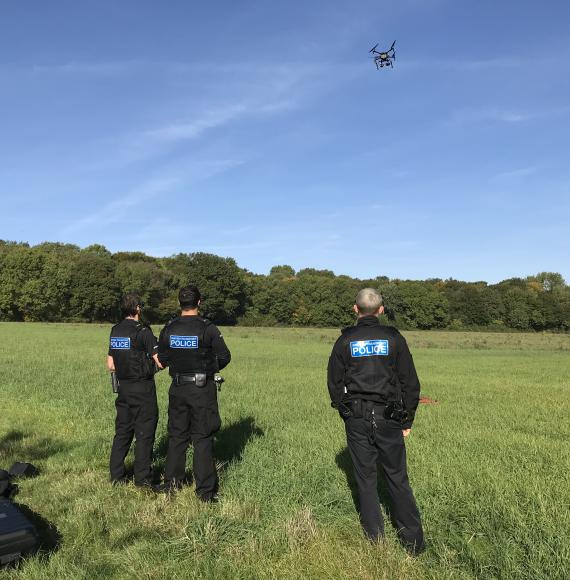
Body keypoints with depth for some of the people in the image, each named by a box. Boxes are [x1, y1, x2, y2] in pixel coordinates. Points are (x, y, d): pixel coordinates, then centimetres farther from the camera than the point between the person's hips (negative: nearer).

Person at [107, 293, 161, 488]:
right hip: (142, 388, -7)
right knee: (144, 434, 2)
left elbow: (110, 365, 12)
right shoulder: (142, 331, -16)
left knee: (122, 431, 15)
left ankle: (116, 475, 22)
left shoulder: (115, 331, 7)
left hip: (123, 387, 7)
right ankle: (142, 479, 8)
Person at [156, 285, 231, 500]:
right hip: (202, 389, -4)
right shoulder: (207, 328, -13)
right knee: (202, 438, 3)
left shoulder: (168, 329, -1)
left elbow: (162, 359, 7)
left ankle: (172, 482, 25)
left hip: (177, 388, 4)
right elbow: (225, 357, -9)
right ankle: (205, 490, 7)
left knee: (176, 435, 16)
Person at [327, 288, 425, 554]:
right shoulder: (394, 338, -1)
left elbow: (334, 383, 3)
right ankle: (414, 541, 16)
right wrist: (407, 421, 10)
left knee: (366, 480, 10)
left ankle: (376, 540, 19)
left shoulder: (345, 340, -1)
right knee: (397, 479, 10)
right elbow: (410, 383, 0)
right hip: (388, 419, 0)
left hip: (356, 420, 0)